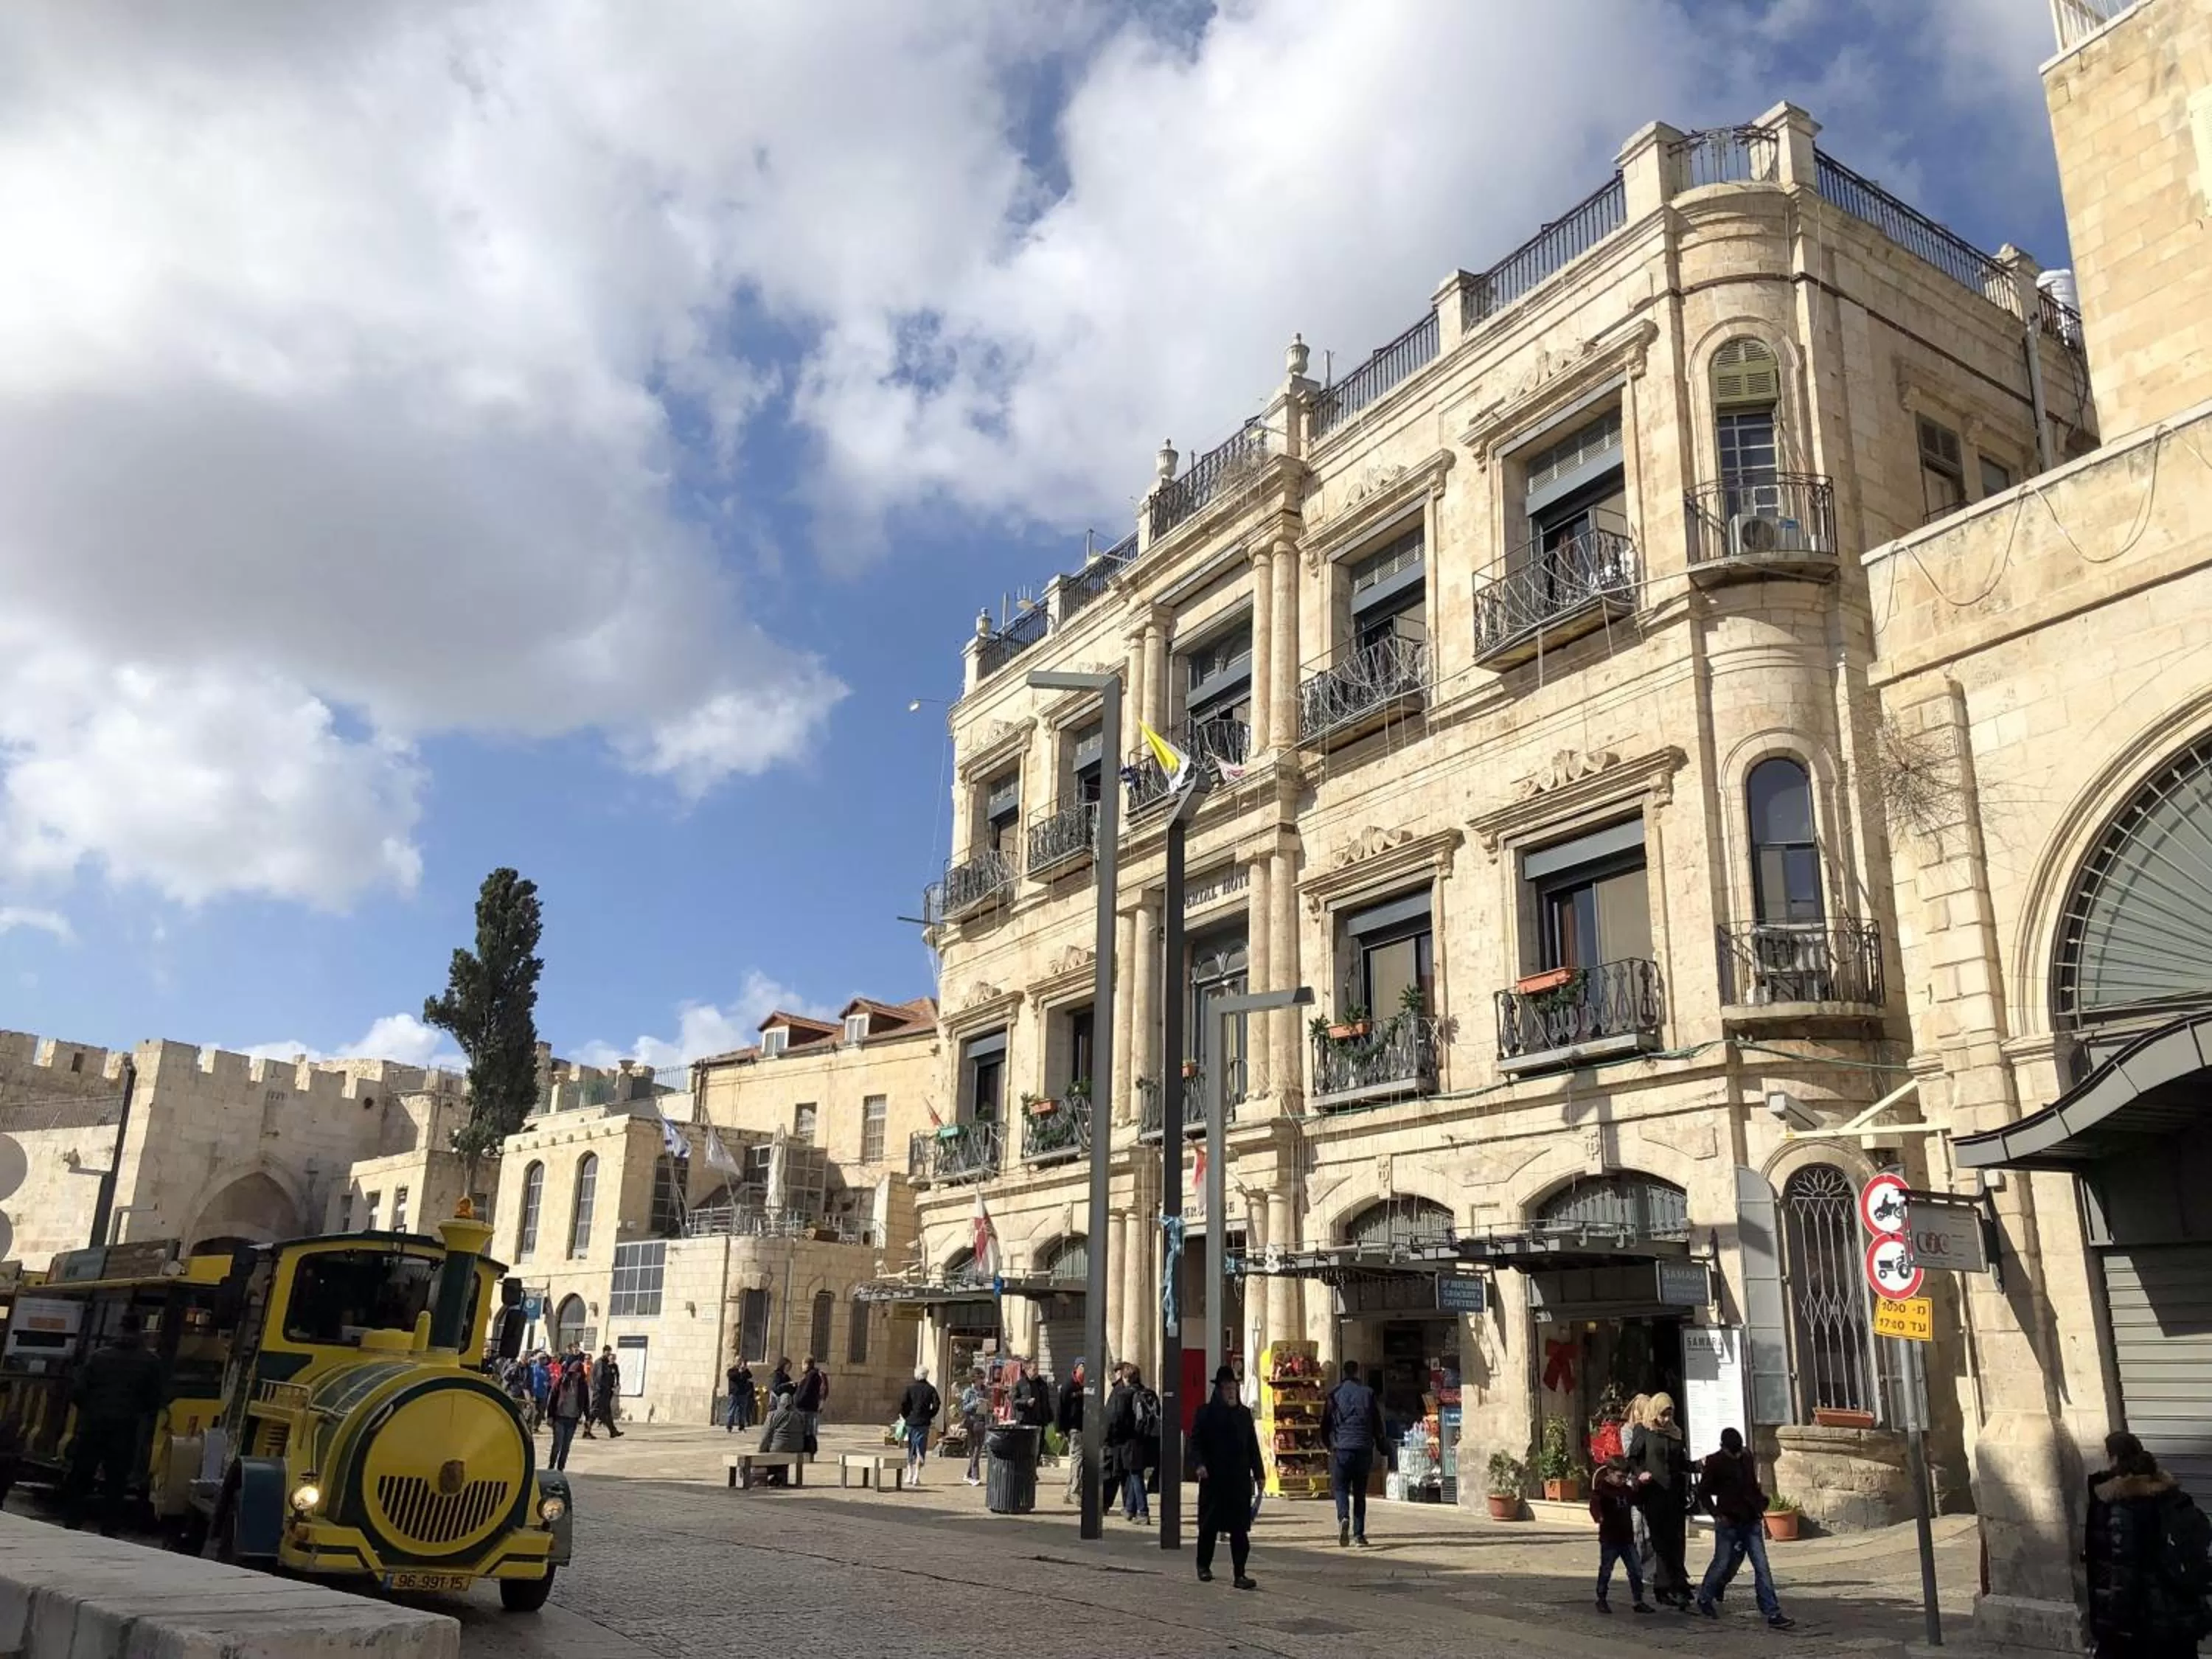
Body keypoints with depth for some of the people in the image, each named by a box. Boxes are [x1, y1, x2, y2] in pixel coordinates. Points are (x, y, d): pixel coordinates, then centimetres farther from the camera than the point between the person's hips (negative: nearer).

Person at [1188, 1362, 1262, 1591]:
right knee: (1209, 1525, 9)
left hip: (1240, 1479, 2)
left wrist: (1258, 1473, 10)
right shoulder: (1205, 1413, -1)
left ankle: (1240, 1574, -1)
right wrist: (1199, 1464, -21)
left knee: (1240, 1528, -3)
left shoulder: (1244, 1413, 10)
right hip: (1213, 1479, -2)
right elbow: (1195, 1441, -5)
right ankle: (1204, 1566, 28)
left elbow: (1253, 1445, 14)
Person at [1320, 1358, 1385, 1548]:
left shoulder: (1334, 1393, 3)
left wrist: (1328, 1445, 21)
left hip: (1341, 1448, -1)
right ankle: (1359, 1534, 9)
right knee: (1360, 1491, 11)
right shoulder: (1368, 1393, 4)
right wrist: (1379, 1446, 19)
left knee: (1340, 1487, 4)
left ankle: (1344, 1518, -23)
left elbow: (1325, 1423, 6)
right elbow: (1378, 1423, 6)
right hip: (1364, 1449, 1)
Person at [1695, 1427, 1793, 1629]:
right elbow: (1703, 1492, -5)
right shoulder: (1715, 1463, -9)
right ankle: (1705, 1599, 27)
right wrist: (1717, 1514, -12)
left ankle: (1773, 1613, 3)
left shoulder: (1747, 1458, 7)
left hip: (1751, 1521, 5)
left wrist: (1761, 1505, 9)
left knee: (1762, 1567, -1)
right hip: (1729, 1523, -4)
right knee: (1722, 1563, 5)